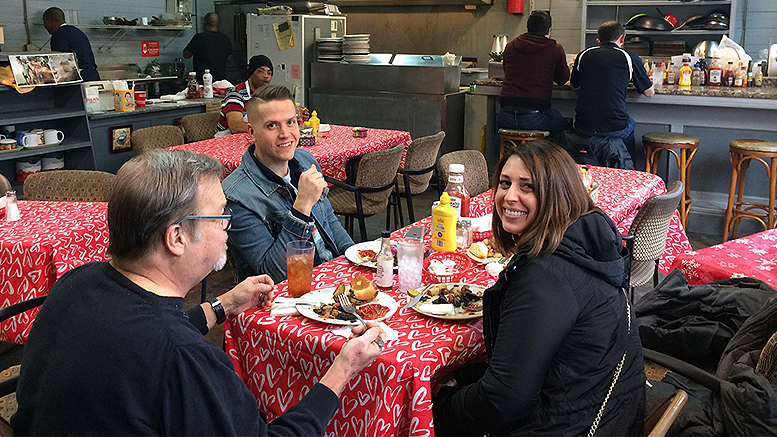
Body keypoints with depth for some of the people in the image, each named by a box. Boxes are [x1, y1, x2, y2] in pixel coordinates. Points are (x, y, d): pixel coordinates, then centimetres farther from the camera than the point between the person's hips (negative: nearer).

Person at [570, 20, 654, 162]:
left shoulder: (584, 55, 8)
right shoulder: (630, 58, 1)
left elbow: (574, 85, 25)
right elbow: (649, 93, 13)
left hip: (583, 128, 3)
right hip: (615, 129, -2)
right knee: (630, 124, 32)